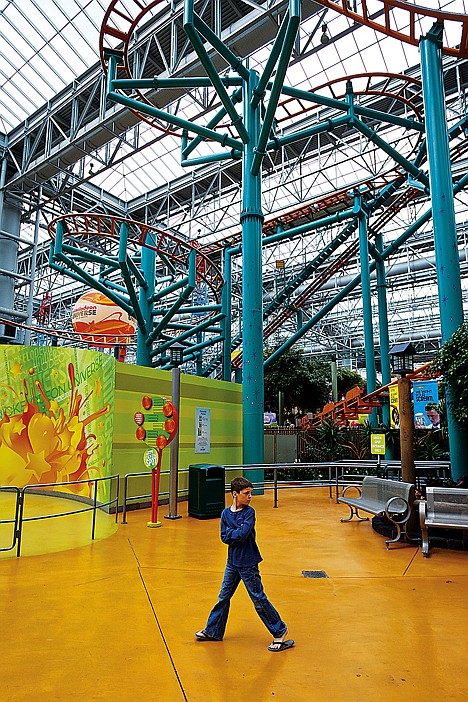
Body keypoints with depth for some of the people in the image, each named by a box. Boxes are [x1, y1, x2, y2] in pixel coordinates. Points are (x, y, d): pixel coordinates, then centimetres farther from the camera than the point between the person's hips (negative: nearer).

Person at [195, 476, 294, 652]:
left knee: (259, 600, 4)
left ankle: (280, 632, 20)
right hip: (232, 562, 5)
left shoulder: (249, 512, -13)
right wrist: (238, 534, -19)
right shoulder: (226, 513, -1)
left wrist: (231, 532, -10)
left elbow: (243, 534, -25)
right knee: (223, 597, 16)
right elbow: (224, 538, -6)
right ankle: (213, 631, 33)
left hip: (248, 563, -4)